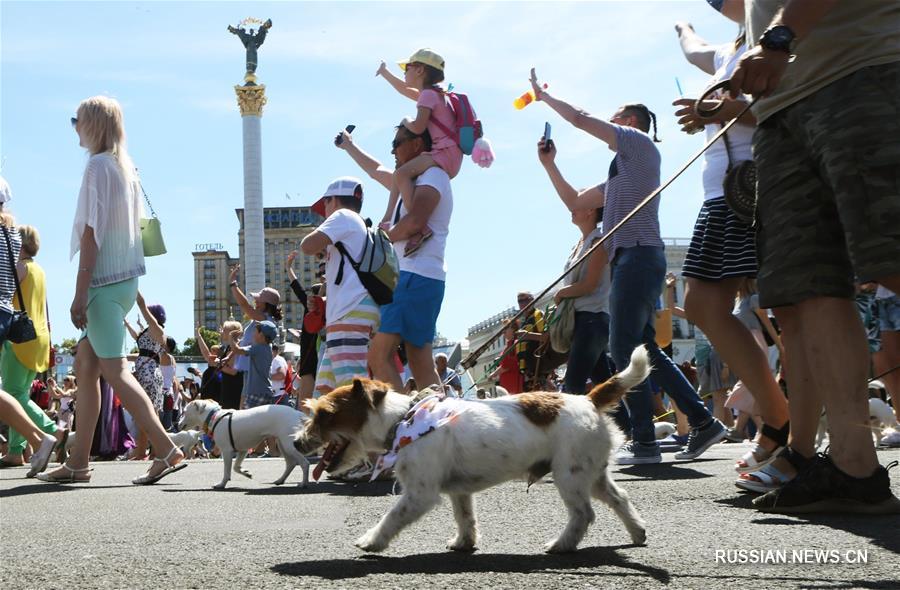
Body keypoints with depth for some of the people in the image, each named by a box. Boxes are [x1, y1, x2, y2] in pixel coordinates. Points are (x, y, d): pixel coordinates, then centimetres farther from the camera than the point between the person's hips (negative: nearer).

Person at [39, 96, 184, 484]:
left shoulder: (98, 165, -11)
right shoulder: (125, 165, 15)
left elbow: (92, 232, -16)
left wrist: (80, 292, -17)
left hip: (104, 281, -9)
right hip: (125, 278, 9)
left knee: (113, 370, -9)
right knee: (85, 365, 11)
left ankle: (167, 451, -14)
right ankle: (78, 462, 14)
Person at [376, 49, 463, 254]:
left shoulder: (428, 94, -9)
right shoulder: (431, 93, 21)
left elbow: (417, 127, -22)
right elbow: (404, 89, 41)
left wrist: (405, 121, 1)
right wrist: (384, 73, 54)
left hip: (445, 153, -11)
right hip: (447, 154, 11)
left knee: (401, 173, -29)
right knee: (400, 173, 25)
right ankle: (388, 220, 21)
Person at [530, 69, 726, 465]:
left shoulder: (639, 143, 3)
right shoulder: (619, 171, 28)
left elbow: (580, 119, 1)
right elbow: (574, 202, 29)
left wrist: (543, 96, 14)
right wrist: (549, 165, 23)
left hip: (639, 255, -10)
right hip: (628, 259, 10)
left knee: (624, 349, -13)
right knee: (645, 350, 8)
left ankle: (644, 442, -15)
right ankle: (703, 422, 9)